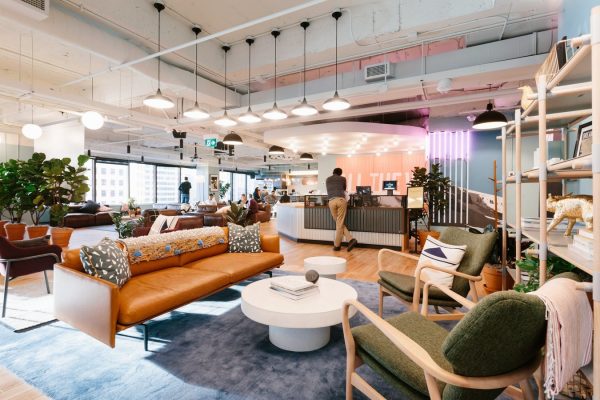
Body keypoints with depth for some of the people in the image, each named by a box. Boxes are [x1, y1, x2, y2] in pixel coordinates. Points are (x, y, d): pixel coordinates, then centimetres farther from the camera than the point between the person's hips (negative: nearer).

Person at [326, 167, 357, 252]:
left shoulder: (327, 180, 25)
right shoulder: (343, 178, 20)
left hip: (331, 201, 1)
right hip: (341, 200, -1)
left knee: (338, 223, 11)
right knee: (340, 223, 1)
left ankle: (350, 239, 3)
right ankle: (337, 245, -1)